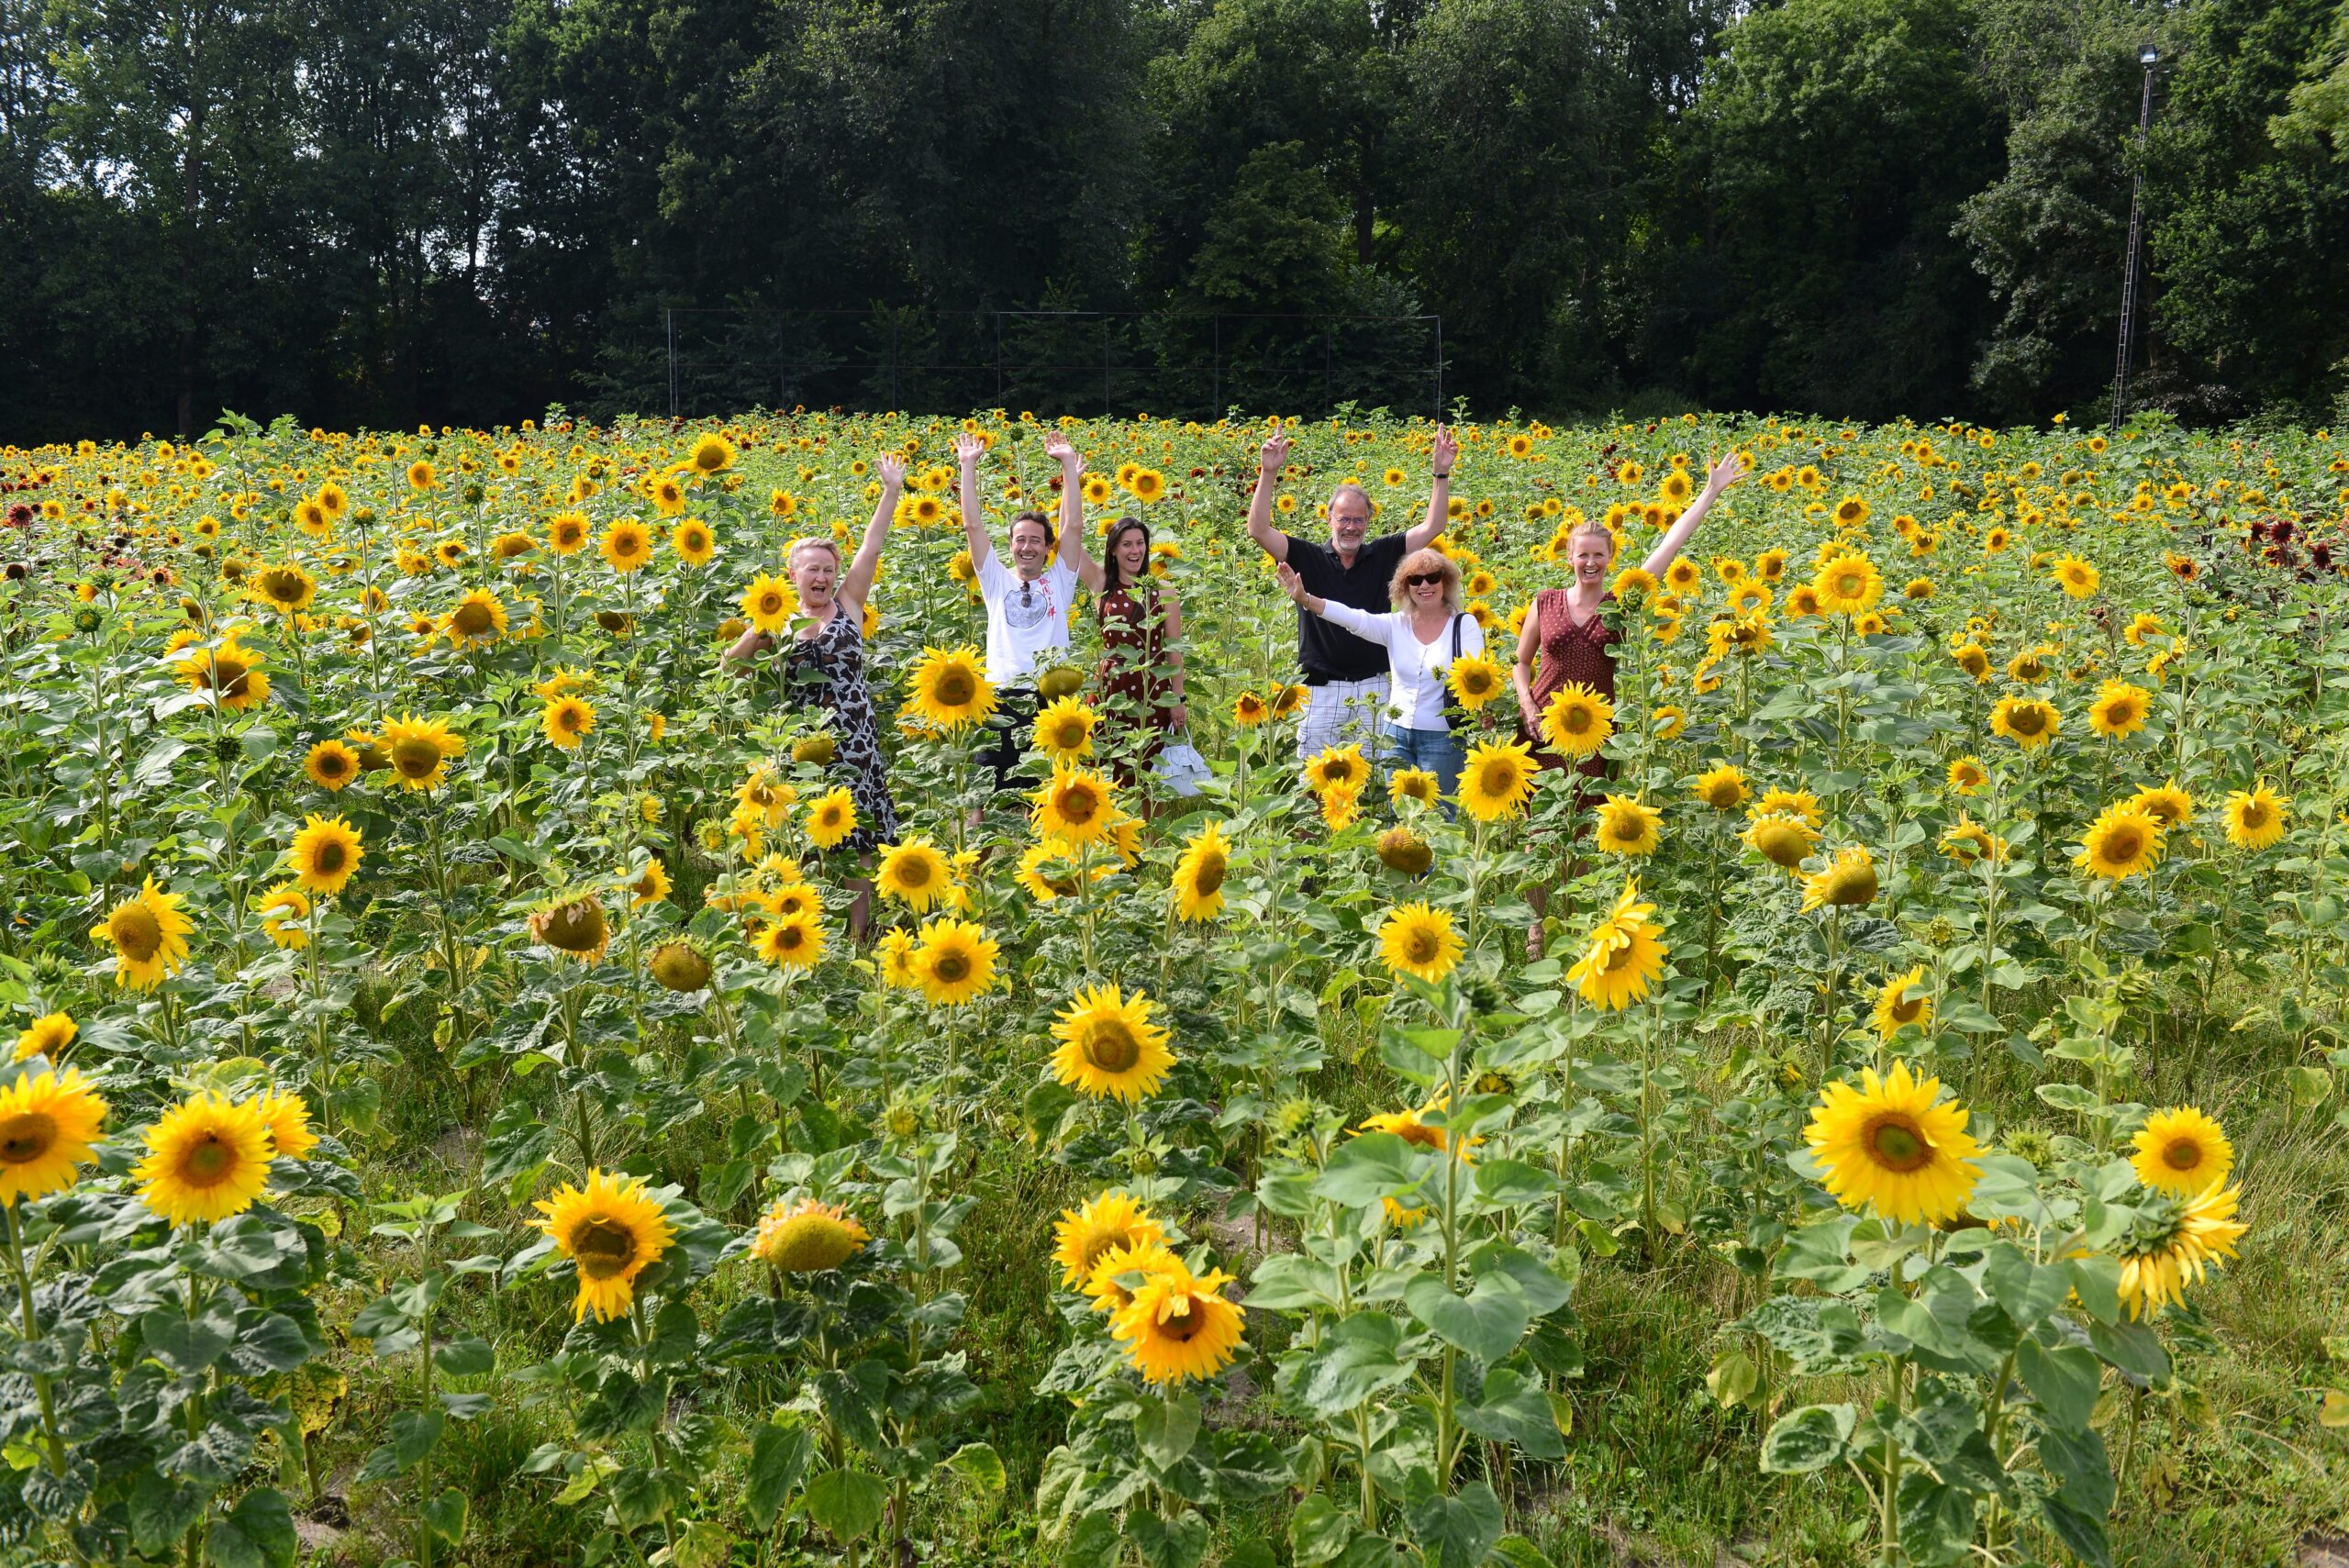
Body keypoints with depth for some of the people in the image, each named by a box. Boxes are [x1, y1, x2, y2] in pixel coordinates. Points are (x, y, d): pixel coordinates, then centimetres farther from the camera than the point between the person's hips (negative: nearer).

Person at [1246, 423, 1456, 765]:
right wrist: (1268, 474, -21)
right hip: (1321, 689, -2)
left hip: (1372, 689, 2)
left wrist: (1441, 474, -8)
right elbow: (1259, 530, -12)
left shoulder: (1382, 556, 3)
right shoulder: (1308, 558, -3)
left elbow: (1431, 527, 2)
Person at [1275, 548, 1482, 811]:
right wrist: (1304, 598, -29)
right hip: (1397, 733, 3)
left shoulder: (1464, 624, -4)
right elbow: (1354, 618, -13)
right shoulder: (1396, 624, 2)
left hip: (1442, 738, -3)